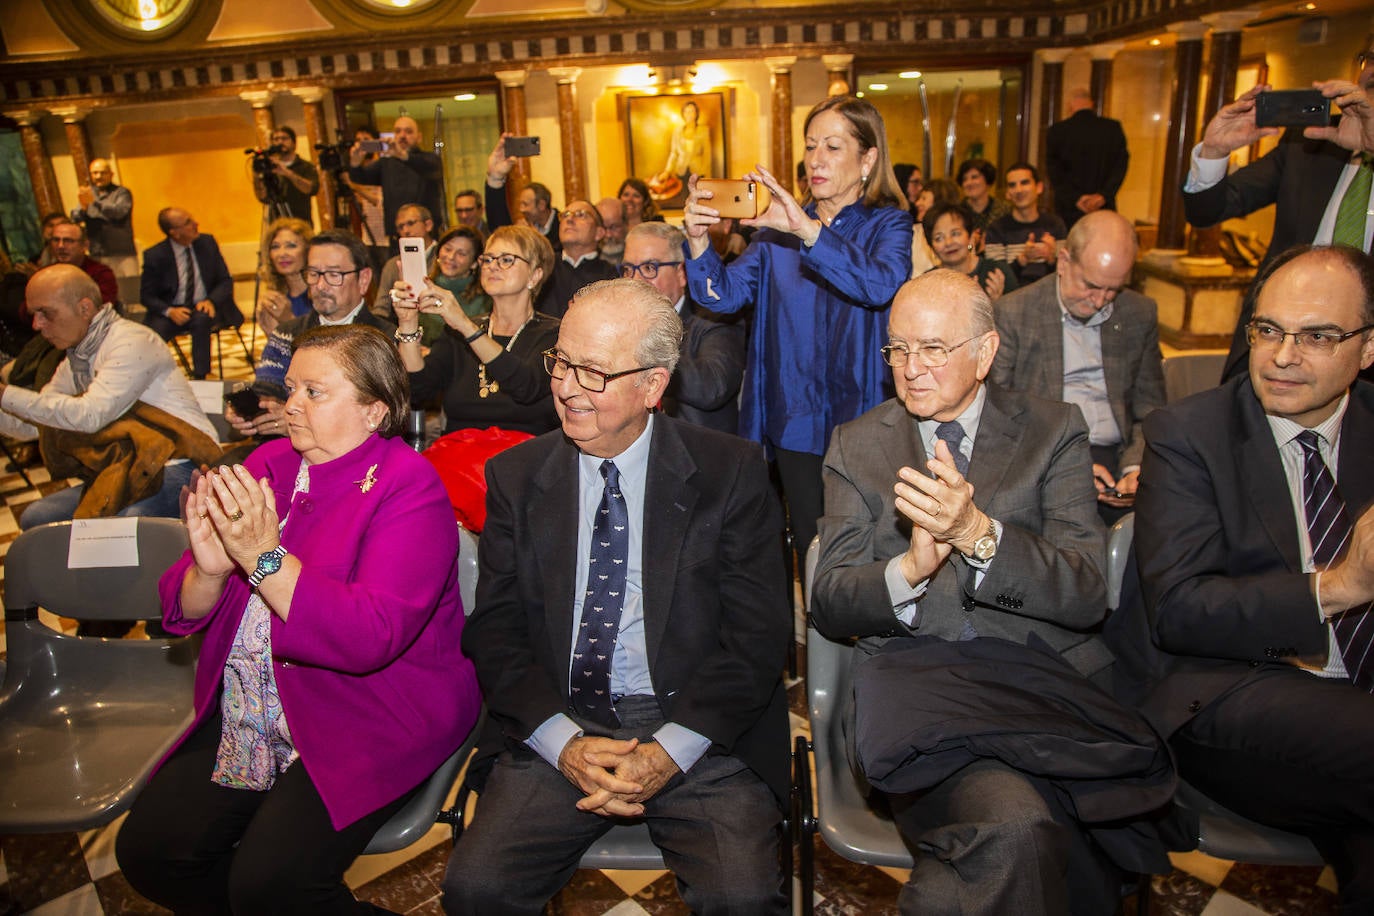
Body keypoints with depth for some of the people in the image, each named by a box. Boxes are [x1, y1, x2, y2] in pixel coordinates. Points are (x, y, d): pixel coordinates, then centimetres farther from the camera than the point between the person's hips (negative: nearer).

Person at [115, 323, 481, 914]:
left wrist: (265, 558, -29)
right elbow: (183, 612, 7)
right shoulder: (268, 464, 5)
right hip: (243, 718, 7)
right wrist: (209, 570, -16)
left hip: (368, 723, -7)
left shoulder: (408, 488, -14)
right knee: (146, 851, -4)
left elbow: (372, 637, -26)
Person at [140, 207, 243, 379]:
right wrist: (169, 311, -20)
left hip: (205, 308, 1)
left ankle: (200, 378, -26)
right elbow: (147, 296, 1)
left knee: (201, 319, -35)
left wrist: (211, 301, -15)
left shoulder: (208, 243, 3)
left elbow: (226, 281, 5)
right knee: (154, 333, -31)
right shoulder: (155, 256, -3)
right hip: (173, 312, 0)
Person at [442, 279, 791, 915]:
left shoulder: (732, 473, -2)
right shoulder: (515, 477, 5)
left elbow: (758, 632, -5)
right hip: (556, 730, 2)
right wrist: (564, 742, -11)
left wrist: (669, 750, -14)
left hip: (700, 732, -1)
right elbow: (495, 630, 2)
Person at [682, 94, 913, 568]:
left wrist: (808, 230, -35)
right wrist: (698, 240, -23)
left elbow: (882, 284, -23)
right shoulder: (779, 229, 9)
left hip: (861, 420, -2)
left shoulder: (887, 224, 0)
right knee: (811, 547, 11)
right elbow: (725, 294, -4)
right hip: (796, 420, 3)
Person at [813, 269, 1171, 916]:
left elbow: (1086, 595, -3)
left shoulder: (1054, 432, 8)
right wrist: (909, 568, -16)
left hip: (1046, 682, 1)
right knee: (1016, 828, -30)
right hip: (916, 687, 0)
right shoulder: (856, 445, 11)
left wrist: (978, 533, -20)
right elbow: (829, 606, 5)